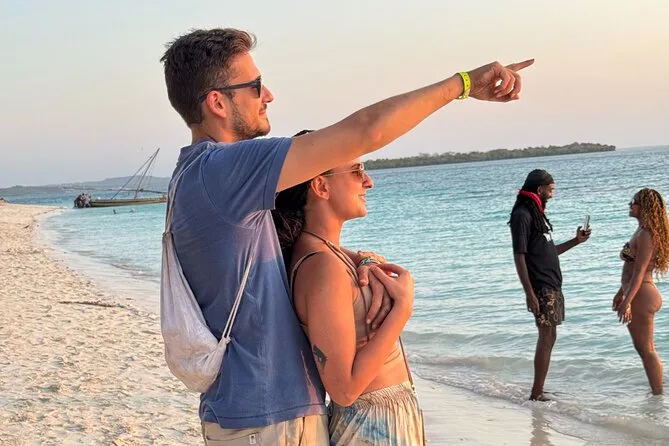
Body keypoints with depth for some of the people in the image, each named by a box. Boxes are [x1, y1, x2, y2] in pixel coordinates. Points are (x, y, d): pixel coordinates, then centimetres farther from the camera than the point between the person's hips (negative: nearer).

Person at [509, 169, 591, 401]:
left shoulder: (537, 213, 17)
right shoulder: (522, 215, -13)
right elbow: (519, 256, -17)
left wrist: (576, 241, 17)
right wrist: (529, 293, -20)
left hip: (552, 286, 10)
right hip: (541, 289, -10)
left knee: (548, 338, 11)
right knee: (547, 338, -8)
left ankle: (538, 392, 17)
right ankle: (536, 394, -4)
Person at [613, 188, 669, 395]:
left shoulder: (646, 235, -18)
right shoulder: (641, 231, 13)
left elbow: (639, 272, -23)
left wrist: (627, 301, -25)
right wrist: (621, 292, 24)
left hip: (641, 295, -10)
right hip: (638, 294, 10)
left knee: (646, 349, -2)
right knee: (643, 347, 17)